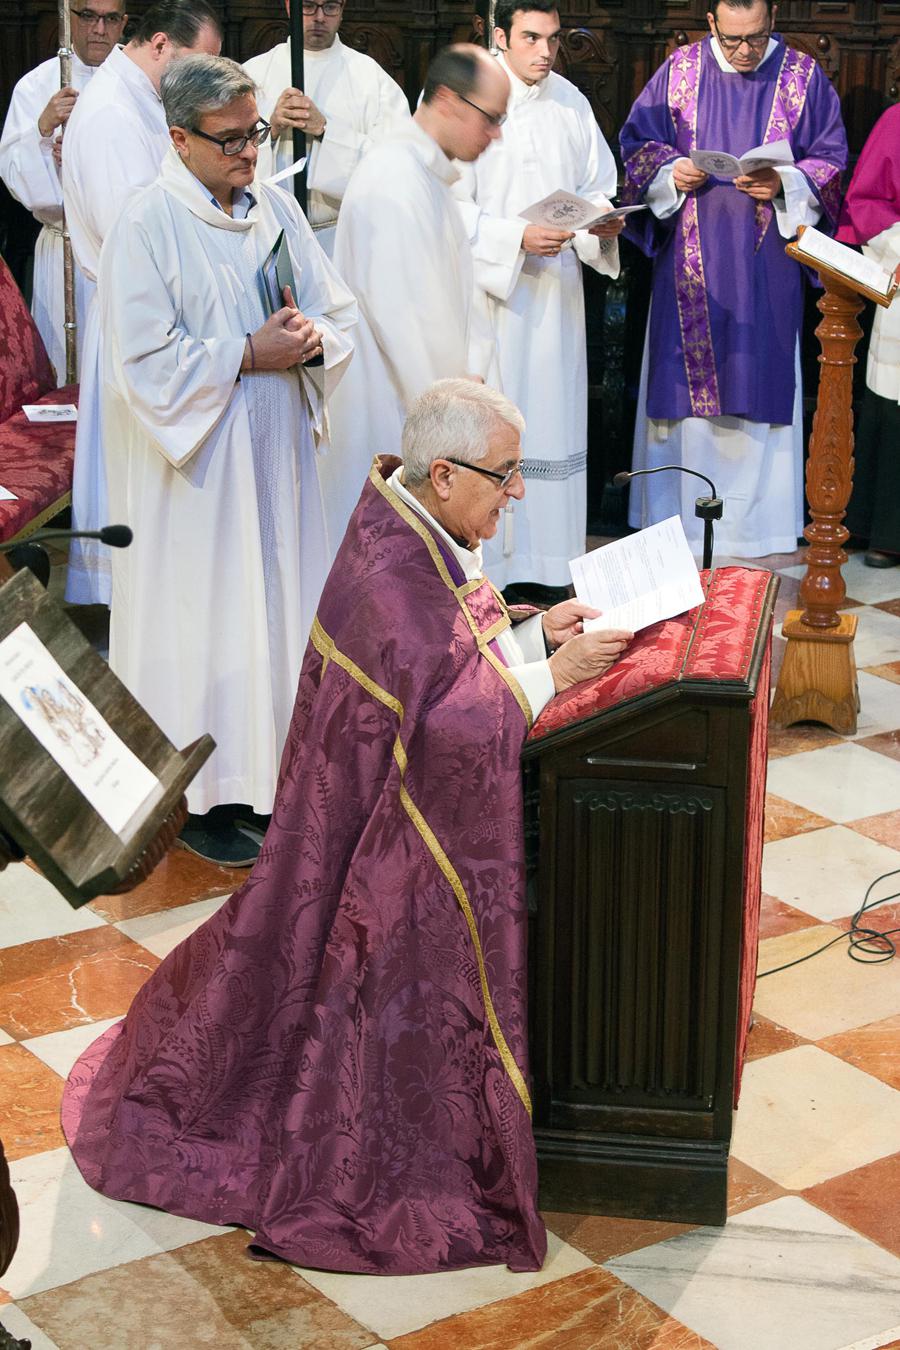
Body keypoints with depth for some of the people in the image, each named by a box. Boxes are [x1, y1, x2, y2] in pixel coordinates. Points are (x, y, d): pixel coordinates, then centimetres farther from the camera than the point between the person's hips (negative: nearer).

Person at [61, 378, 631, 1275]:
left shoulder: (413, 529, 2)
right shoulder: (393, 578, -31)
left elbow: (450, 652, 13)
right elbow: (452, 719, -35)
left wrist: (534, 633, 0)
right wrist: (551, 676, -26)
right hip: (389, 837, -10)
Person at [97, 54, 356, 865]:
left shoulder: (277, 208, 7)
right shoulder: (146, 229, -12)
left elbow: (339, 312, 11)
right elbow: (145, 364, -17)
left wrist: (311, 338, -11)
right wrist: (249, 355, -18)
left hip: (277, 450, 6)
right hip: (195, 463, -6)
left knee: (281, 605, 11)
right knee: (201, 620, 1)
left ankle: (271, 772, 25)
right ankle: (200, 798, 12)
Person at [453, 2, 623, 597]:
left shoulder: (570, 103, 10)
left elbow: (596, 189, 15)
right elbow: (451, 208, -10)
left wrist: (603, 222, -7)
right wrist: (518, 238, -20)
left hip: (557, 292, 5)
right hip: (487, 289, -5)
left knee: (552, 412, 6)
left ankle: (549, 563, 13)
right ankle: (488, 565, 2)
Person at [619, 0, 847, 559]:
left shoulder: (804, 76, 1)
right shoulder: (680, 70, 4)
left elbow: (830, 157, 3)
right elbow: (638, 140, 9)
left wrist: (784, 183, -15)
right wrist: (670, 170, -11)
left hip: (766, 264, -1)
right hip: (691, 257, 1)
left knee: (758, 379, 1)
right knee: (685, 376, 4)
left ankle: (753, 520, 9)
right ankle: (673, 510, 14)